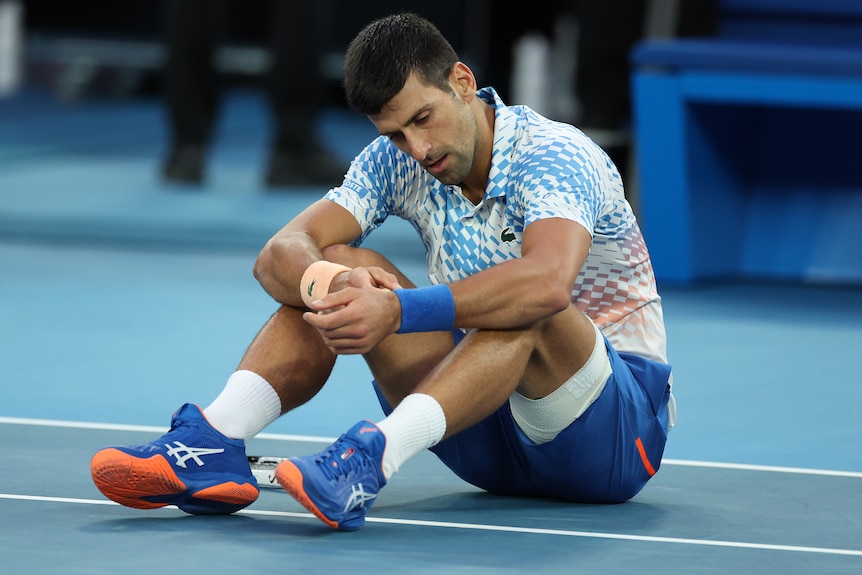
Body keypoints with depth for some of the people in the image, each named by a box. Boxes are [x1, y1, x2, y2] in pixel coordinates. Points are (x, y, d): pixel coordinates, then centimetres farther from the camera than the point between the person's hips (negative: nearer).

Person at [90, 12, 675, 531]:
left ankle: (371, 461, -55)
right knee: (340, 272, -11)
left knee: (523, 306, -37)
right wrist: (327, 283, -36)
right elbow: (280, 255, -12)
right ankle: (214, 442, -29)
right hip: (487, 444, 5)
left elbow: (548, 284, -42)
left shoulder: (553, 155, -20)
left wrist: (400, 310, -50)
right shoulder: (398, 160, -1)